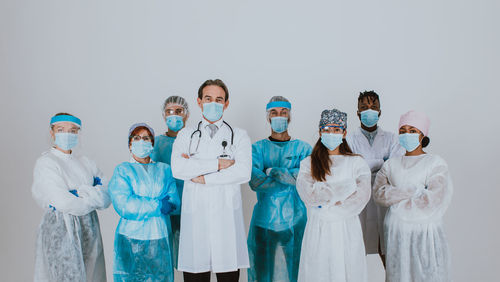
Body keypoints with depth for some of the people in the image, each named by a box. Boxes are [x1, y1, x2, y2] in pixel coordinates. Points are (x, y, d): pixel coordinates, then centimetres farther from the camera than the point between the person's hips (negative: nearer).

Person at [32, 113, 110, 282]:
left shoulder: (85, 162, 12)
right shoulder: (45, 163, -3)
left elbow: (108, 196, 0)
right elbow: (64, 203, -15)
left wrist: (80, 193, -13)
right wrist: (94, 198, -2)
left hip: (89, 231, 5)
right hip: (60, 231, -5)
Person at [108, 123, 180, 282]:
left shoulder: (164, 169, 12)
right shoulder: (122, 170, 3)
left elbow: (174, 201, -1)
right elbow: (123, 205, -12)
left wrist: (141, 205, -12)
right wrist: (158, 205, -11)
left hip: (161, 238, 2)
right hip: (132, 238, -2)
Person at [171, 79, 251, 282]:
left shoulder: (239, 136, 9)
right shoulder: (186, 135, 12)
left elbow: (243, 172, -9)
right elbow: (177, 169, -6)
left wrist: (202, 177, -8)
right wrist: (217, 164, -10)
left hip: (227, 217, -1)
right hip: (195, 217, 1)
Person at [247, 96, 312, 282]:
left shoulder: (302, 148, 5)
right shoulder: (258, 148, 5)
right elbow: (255, 182, -11)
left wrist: (272, 171, -10)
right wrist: (291, 178, -8)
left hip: (294, 220, 0)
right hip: (264, 220, 0)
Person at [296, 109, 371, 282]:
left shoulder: (357, 162, 4)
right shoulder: (308, 163, 5)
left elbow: (361, 196, -8)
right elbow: (308, 194, -9)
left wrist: (326, 205, -11)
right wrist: (343, 189, -12)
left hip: (347, 230, 0)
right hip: (317, 230, 0)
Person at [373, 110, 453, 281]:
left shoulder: (436, 163, -1)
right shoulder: (391, 164, 10)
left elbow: (432, 201, -13)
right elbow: (378, 193, -4)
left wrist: (395, 200, -6)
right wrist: (412, 192, -14)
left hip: (425, 232, -3)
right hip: (395, 231, 3)